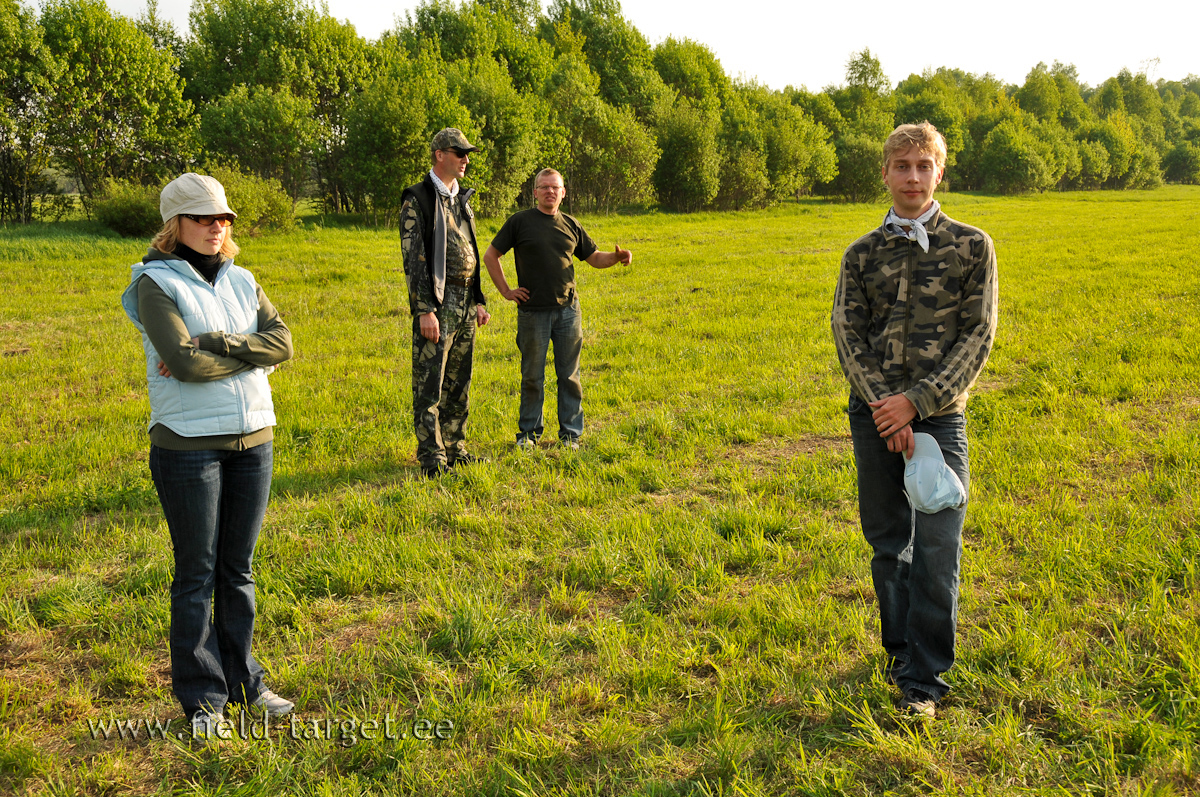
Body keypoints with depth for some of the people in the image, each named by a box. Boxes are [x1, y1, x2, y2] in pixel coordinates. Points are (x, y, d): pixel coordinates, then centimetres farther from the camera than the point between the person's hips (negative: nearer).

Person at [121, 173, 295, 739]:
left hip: (253, 441, 5)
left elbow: (281, 341, -5)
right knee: (197, 574, 4)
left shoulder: (241, 281, 11)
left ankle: (242, 681, 27)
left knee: (238, 570, 14)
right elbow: (184, 362, -19)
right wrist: (245, 353, -8)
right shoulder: (155, 283, -5)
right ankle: (203, 698, 18)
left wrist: (212, 344, -15)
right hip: (187, 444, -5)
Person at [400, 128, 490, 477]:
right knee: (430, 382, -5)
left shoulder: (463, 200, 16)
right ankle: (431, 455, 0)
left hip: (465, 302, 8)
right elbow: (413, 257, -14)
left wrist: (479, 301, 15)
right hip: (436, 303, -8)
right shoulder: (417, 200, -8)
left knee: (459, 381, 11)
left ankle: (454, 447, 21)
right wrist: (425, 310, -20)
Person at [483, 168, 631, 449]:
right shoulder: (519, 221, 1)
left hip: (567, 310, 3)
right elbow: (491, 256, 5)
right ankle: (529, 432, 18)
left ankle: (570, 433, 15)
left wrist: (616, 257, -2)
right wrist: (506, 291, 0)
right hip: (533, 311, -2)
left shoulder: (571, 225, 11)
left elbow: (594, 258, 18)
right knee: (532, 376, 5)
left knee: (569, 375, 5)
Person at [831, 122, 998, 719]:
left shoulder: (971, 246, 2)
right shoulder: (862, 254, 7)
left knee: (936, 548, -5)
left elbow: (977, 336, -3)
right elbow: (848, 335, 0)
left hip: (936, 412, -2)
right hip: (874, 413, 2)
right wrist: (885, 408, -13)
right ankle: (901, 649, 31)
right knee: (887, 542, 11)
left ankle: (923, 679, 7)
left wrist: (917, 401, -13)